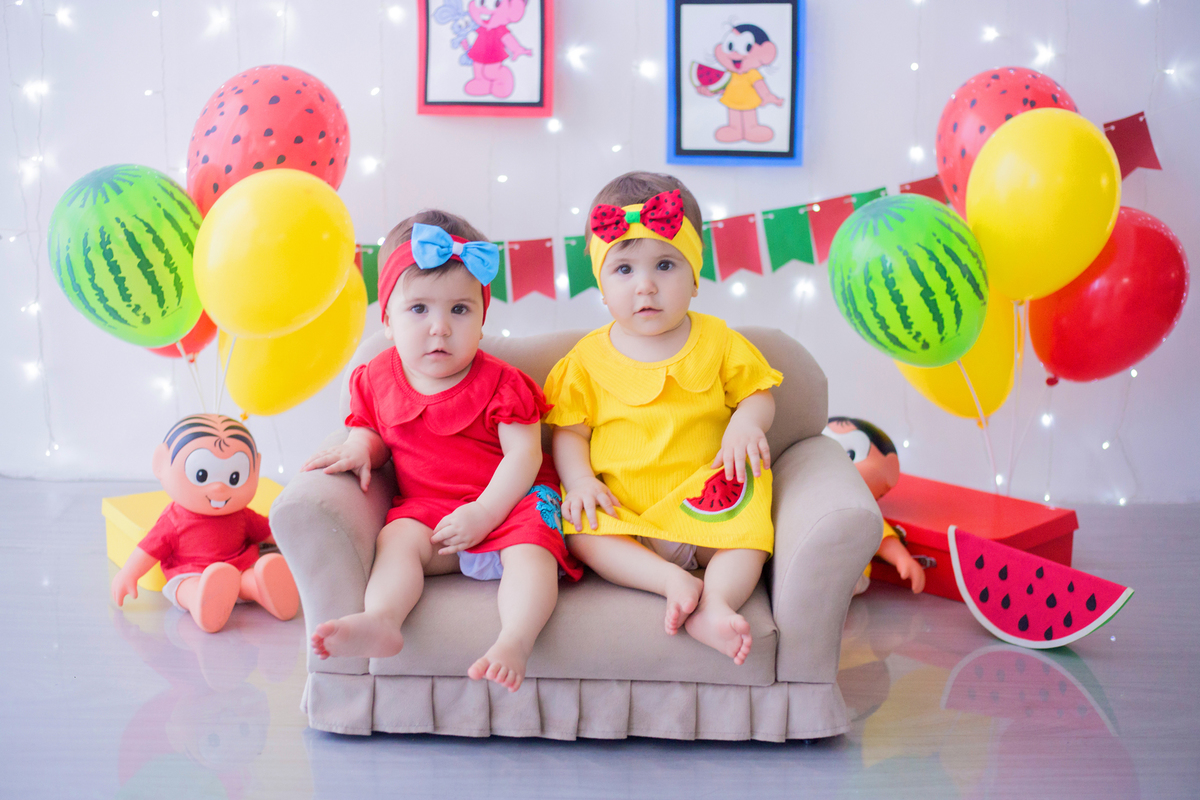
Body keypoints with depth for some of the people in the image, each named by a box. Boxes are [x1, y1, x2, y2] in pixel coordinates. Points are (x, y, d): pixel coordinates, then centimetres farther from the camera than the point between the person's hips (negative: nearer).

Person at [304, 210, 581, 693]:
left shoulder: (498, 383, -6)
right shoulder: (377, 380, 6)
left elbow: (524, 455, -11)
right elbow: (371, 429, 21)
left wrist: (483, 513, -22)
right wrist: (361, 447, -6)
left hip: (507, 501, -3)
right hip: (424, 506, 3)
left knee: (529, 550, -31)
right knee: (396, 539, -26)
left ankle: (514, 640, -49)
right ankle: (380, 622, -47)